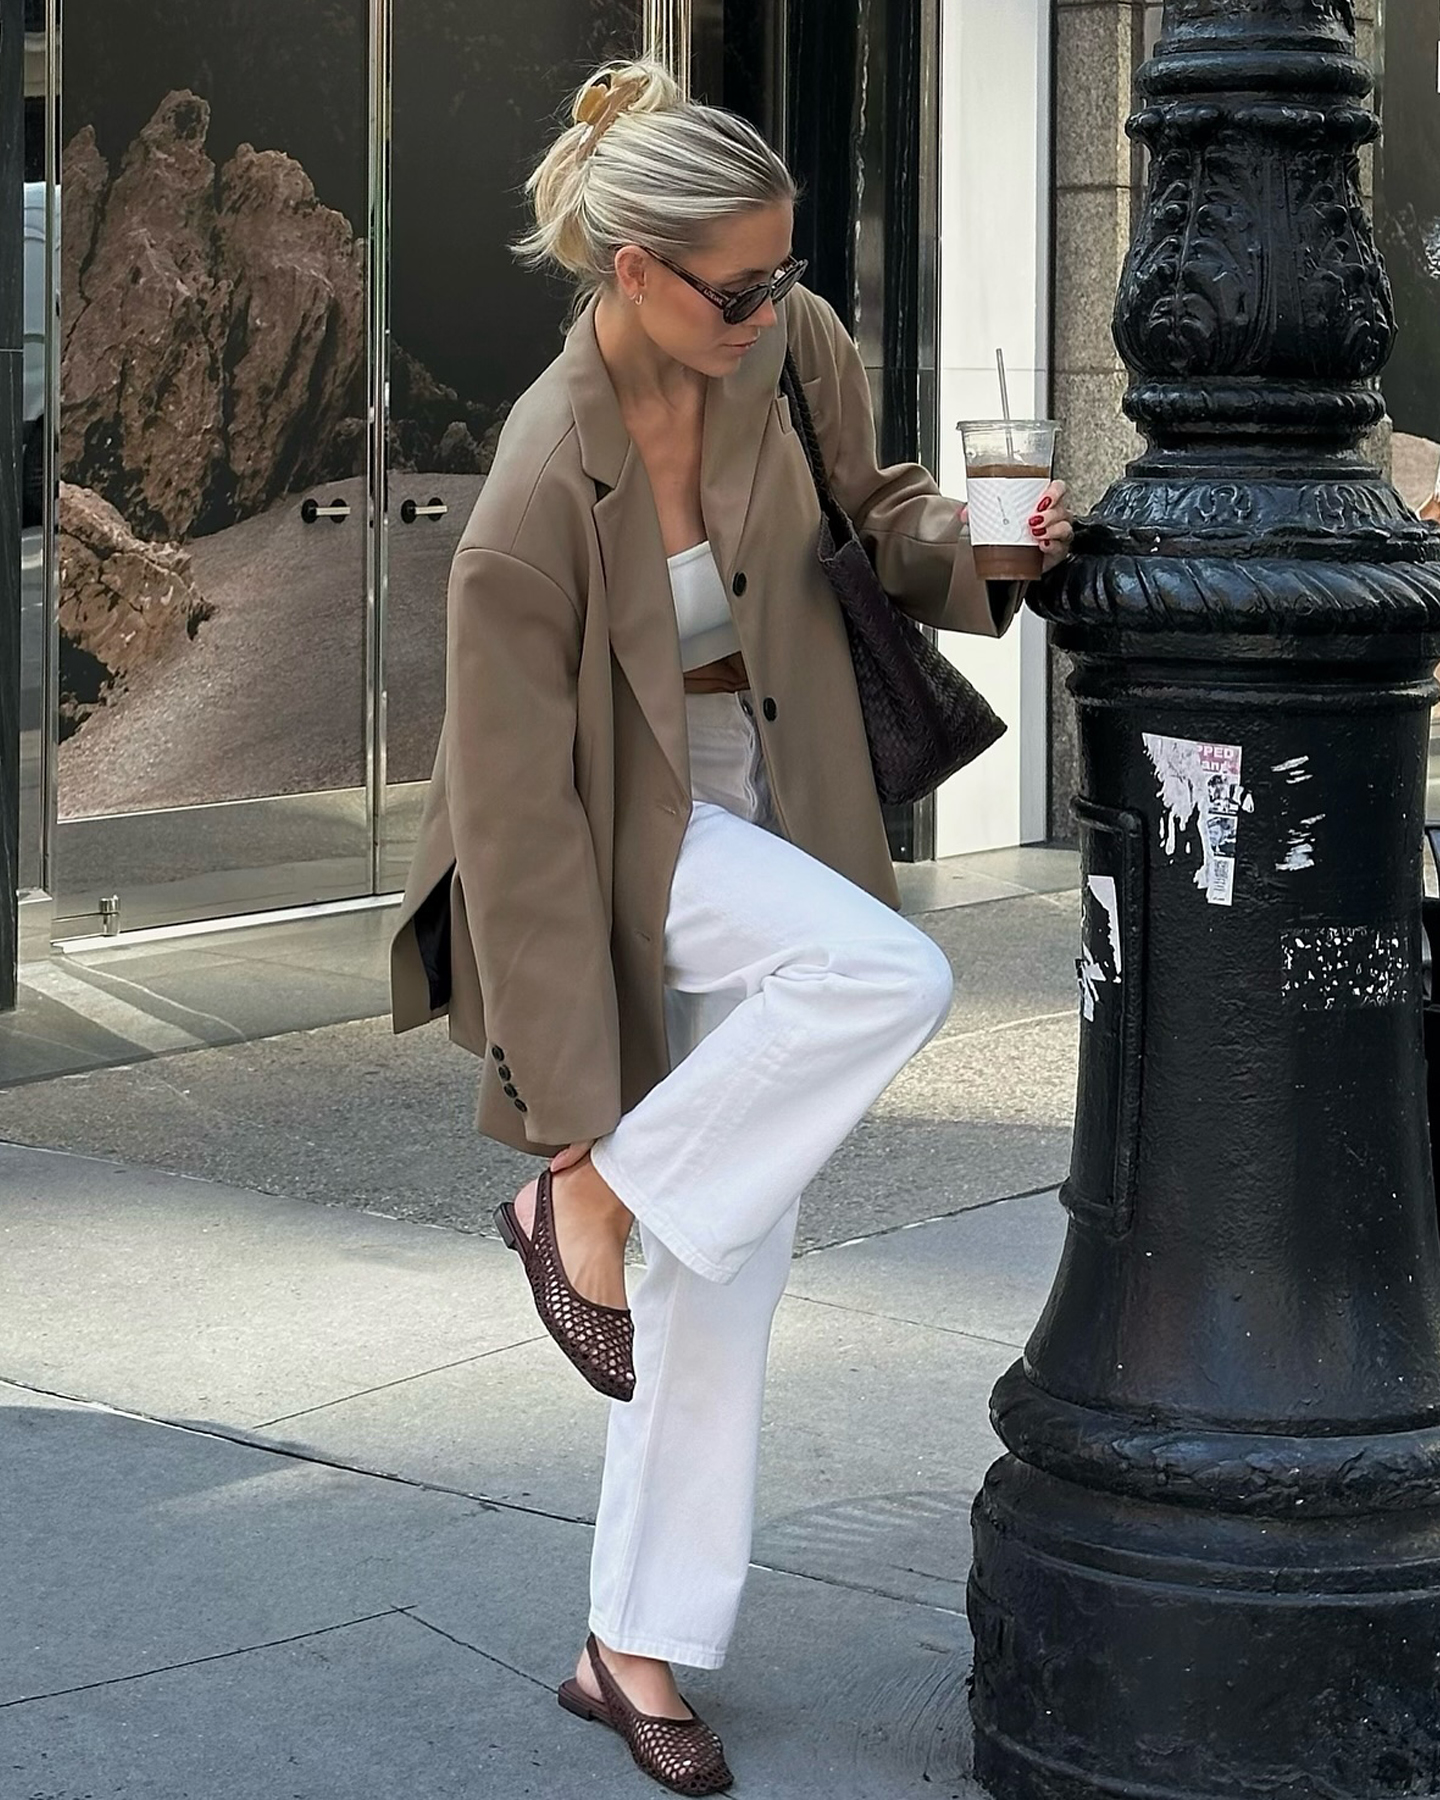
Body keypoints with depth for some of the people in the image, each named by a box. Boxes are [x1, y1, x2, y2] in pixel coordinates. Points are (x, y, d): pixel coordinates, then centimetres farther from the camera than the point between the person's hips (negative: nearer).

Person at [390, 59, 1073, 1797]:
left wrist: (974, 546, -14)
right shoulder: (538, 499, -28)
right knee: (893, 978, -32)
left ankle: (632, 1646, 18)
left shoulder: (798, 351, -12)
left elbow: (859, 518, 10)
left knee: (732, 1256, 6)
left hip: (767, 824, 6)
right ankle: (584, 1204, -11)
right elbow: (516, 819, -23)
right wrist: (568, 1114, -21)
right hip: (626, 842, -6)